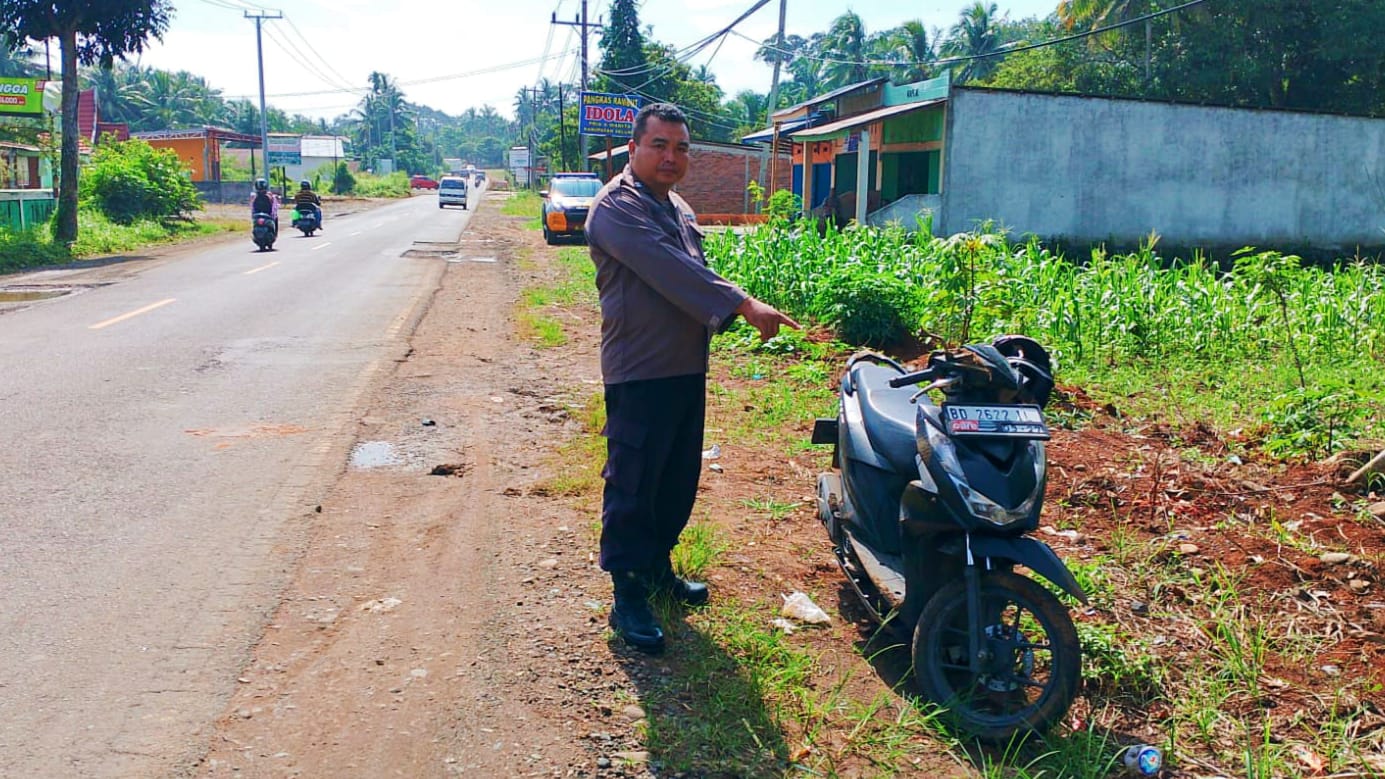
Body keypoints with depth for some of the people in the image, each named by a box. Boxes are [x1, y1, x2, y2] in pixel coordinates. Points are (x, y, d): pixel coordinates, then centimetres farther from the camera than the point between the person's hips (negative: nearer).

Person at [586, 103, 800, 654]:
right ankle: (627, 595, 7)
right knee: (632, 485, -3)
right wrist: (743, 304, -29)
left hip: (688, 369, 9)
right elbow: (669, 270, -25)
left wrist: (720, 317, 7)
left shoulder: (678, 208, 17)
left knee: (678, 480, 16)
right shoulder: (616, 207, -12)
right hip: (639, 373, -9)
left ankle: (657, 567, 32)